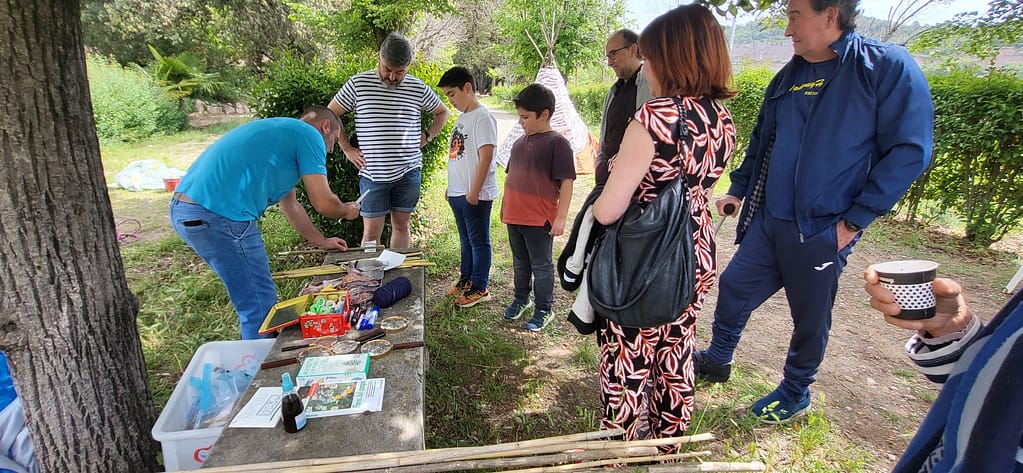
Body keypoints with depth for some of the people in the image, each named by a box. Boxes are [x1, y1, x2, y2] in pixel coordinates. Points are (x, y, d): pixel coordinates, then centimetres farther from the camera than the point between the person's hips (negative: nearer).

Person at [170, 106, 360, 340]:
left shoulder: (281, 130, 28)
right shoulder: (309, 135, -1)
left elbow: (289, 205, 34)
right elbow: (323, 203, -5)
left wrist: (322, 241, 40)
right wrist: (347, 210, 18)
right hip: (219, 215, -11)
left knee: (253, 299, 23)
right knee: (260, 306, 0)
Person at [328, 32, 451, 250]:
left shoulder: (419, 89, 1)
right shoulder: (358, 83, -3)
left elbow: (442, 112, 18)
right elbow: (331, 114, 7)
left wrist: (427, 136, 4)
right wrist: (347, 149, 2)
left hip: (408, 172, 2)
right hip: (372, 173, -1)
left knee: (401, 225, 11)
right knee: (372, 231, 2)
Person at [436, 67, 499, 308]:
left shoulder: (482, 117, -14)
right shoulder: (461, 118, 14)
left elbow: (486, 157, -20)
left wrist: (474, 191, -21)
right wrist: (451, 187, 18)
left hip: (475, 195, -9)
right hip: (457, 193, 9)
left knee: (478, 241, 3)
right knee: (466, 239, 19)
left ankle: (480, 287, 14)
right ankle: (466, 278, 33)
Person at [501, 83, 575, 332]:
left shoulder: (557, 143, -12)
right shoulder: (520, 143, 10)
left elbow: (566, 182, -15)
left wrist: (561, 217, -17)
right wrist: (505, 207, 21)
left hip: (539, 220, -7)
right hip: (514, 217, 7)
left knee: (541, 266, 7)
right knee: (520, 262, 21)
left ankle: (544, 310, 21)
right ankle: (521, 299, 39)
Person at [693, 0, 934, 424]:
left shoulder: (887, 67, -11)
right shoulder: (789, 76, 8)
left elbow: (909, 151, -13)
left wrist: (854, 220, -15)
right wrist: (737, 190, 16)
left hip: (822, 232, -5)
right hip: (767, 221, 6)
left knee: (810, 317, 11)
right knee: (733, 286, 12)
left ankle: (795, 394, 32)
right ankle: (717, 360, 34)